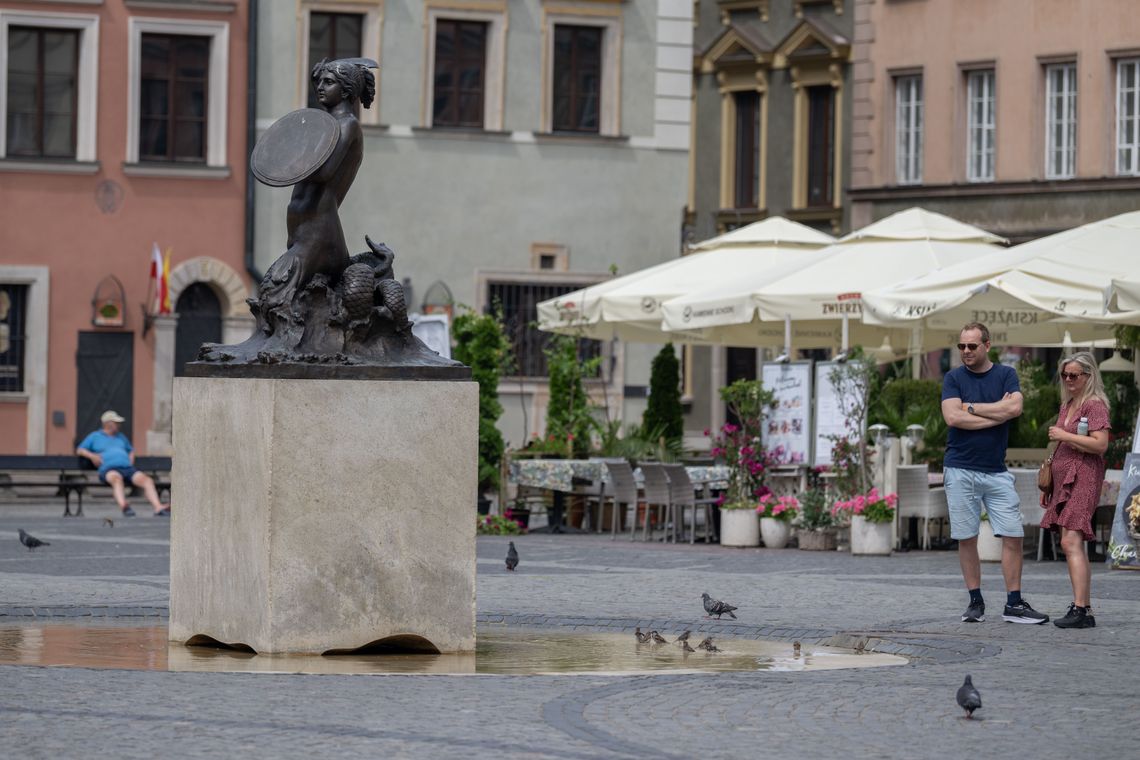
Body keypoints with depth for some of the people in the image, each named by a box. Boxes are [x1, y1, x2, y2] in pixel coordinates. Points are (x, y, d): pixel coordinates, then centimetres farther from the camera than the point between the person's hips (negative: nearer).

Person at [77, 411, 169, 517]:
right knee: (117, 478, -43)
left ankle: (158, 508, -41)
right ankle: (123, 506, -69)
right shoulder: (95, 436, 21)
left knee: (147, 480, -24)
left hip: (127, 467, 5)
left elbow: (131, 450, 45)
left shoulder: (121, 437, 35)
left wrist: (131, 459, 22)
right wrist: (92, 456, -3)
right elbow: (79, 450, 17)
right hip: (109, 468, -5)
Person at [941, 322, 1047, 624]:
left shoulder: (1006, 375, 7)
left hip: (996, 471, 1)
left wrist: (971, 408, -6)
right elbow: (952, 417, -11)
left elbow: (1014, 408, -11)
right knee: (966, 539, 1)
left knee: (1013, 536, -4)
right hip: (961, 470, -1)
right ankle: (975, 602, 11)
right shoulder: (953, 378, 5)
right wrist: (997, 413, -8)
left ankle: (1014, 604, 2)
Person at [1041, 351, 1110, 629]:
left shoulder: (1095, 405, -8)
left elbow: (1100, 444, -19)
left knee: (1071, 542, -19)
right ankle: (1084, 609, 10)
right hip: (1064, 479, 10)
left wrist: (1064, 436, -14)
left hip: (1083, 478, -10)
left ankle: (1080, 609, -24)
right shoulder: (1067, 405, 20)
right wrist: (1048, 479, 27)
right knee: (1071, 544, 8)